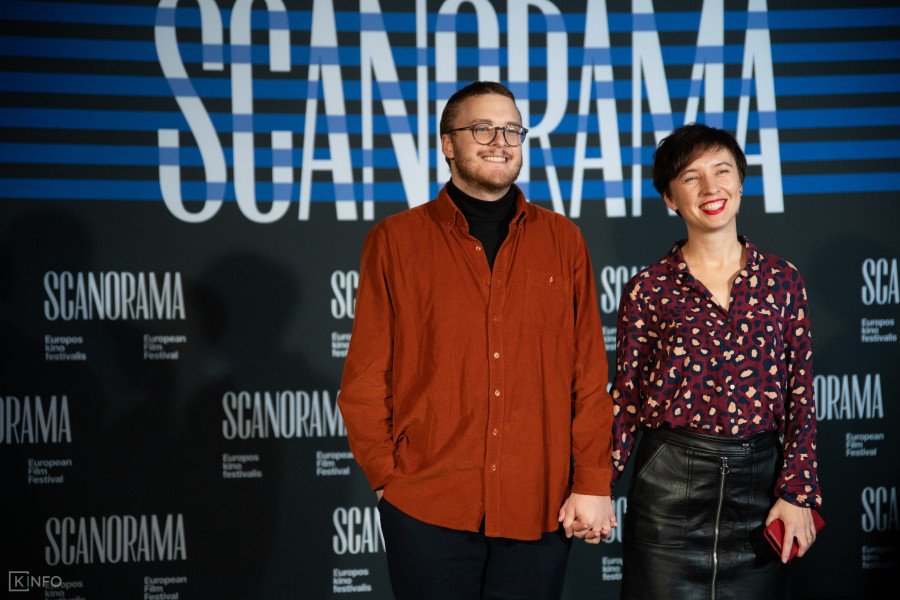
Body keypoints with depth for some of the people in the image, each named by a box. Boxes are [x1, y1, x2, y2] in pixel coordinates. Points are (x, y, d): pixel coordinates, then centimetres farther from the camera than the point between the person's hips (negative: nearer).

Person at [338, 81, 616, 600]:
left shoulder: (562, 241, 7)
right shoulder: (395, 241, 3)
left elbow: (590, 374, 5)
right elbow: (365, 378, 3)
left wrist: (593, 483, -1)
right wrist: (387, 477, -2)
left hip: (541, 511, 1)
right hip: (428, 508, -1)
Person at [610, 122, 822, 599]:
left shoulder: (782, 281, 5)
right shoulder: (648, 289, 0)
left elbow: (801, 396, 5)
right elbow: (626, 398, 2)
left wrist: (797, 493, -3)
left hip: (758, 482, 2)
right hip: (668, 483, -1)